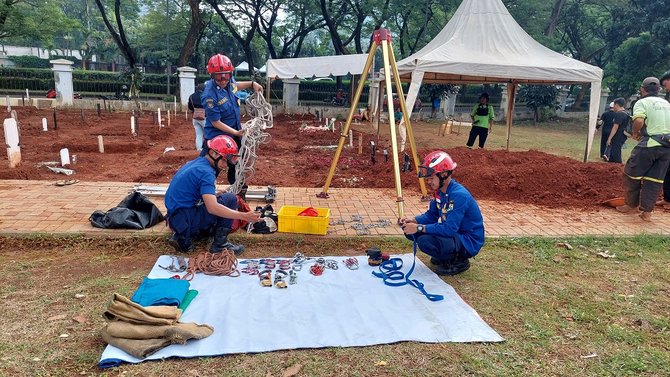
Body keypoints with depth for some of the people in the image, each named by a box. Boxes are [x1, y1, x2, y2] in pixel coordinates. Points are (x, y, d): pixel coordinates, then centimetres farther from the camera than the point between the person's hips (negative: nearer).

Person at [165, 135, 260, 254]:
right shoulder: (205, 171, -18)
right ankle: (220, 244, -6)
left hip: (175, 219, 10)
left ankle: (184, 237, 12)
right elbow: (212, 208, -29)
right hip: (185, 219, -10)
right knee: (230, 199, -11)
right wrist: (243, 216, -31)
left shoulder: (195, 163, 12)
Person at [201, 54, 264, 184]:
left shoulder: (230, 80, -10)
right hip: (217, 136, -8)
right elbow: (216, 122, -24)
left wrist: (252, 83, 6)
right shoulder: (210, 95, -31)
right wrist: (236, 132, -28)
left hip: (234, 131, 8)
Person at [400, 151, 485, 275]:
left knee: (425, 240, -30)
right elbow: (431, 215, 10)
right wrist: (413, 221, -8)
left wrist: (419, 228, -31)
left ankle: (459, 261, -6)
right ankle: (443, 256, 13)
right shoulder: (440, 191, 1)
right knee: (411, 230, -1)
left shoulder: (459, 195, -28)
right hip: (453, 232, 9)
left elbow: (449, 229, -33)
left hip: (469, 241, -9)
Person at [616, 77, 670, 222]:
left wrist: (635, 133, -3)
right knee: (655, 179, 8)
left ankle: (631, 205, 20)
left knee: (632, 173, 10)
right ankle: (647, 212, 9)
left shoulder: (642, 102, -3)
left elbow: (639, 120, -20)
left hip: (649, 144, -6)